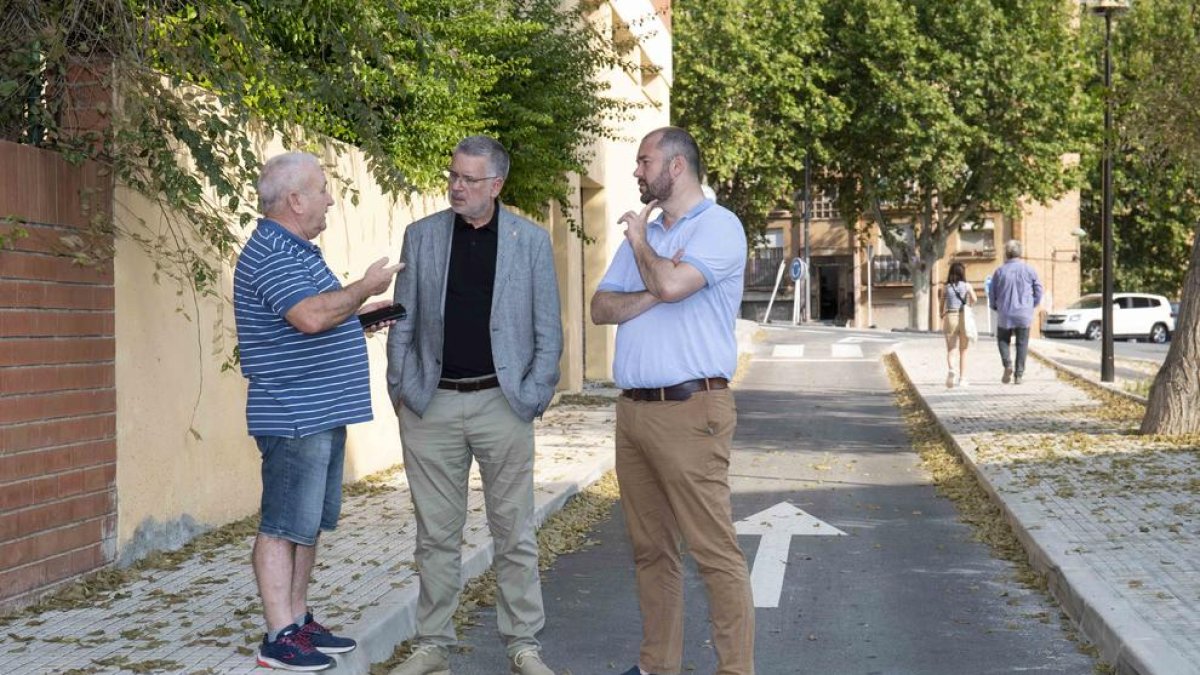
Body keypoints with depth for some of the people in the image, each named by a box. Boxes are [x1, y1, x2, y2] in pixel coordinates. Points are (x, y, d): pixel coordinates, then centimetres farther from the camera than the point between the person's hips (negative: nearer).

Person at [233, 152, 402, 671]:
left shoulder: (296, 251, 18)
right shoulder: (270, 254, -16)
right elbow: (310, 316, -29)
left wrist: (363, 312, 18)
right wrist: (365, 287, -16)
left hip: (322, 414, 11)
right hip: (293, 417, -11)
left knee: (309, 524, 15)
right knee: (283, 527, -5)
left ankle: (299, 620, 23)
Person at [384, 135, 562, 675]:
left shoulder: (531, 241, 2)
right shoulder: (421, 236, 6)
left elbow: (547, 331, 3)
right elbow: (403, 321, 9)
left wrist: (533, 397, -4)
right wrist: (400, 388, 2)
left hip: (502, 404, -1)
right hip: (431, 405, 1)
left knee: (514, 535, 4)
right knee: (436, 536, 8)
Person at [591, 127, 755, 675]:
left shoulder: (718, 226, -6)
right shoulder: (643, 232, 18)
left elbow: (673, 284, -23)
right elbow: (601, 308, 9)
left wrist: (641, 242, -4)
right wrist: (655, 293, -9)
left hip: (691, 409, -8)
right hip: (633, 408, 8)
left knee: (714, 552, -7)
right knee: (650, 548, 12)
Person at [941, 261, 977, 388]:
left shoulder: (947, 287, 7)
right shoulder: (967, 286, 3)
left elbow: (942, 305, 9)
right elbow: (973, 298, -13)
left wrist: (942, 317, 24)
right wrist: (970, 308, 5)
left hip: (950, 317, 0)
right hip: (964, 318, 0)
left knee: (950, 350, 3)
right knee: (963, 351, 11)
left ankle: (951, 369, -25)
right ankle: (962, 378, 11)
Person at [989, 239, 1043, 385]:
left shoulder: (999, 271, -3)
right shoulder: (1029, 270, -2)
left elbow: (992, 294, 1)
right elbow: (1038, 291, 1)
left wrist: (996, 307, 19)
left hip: (1005, 314, 0)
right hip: (1024, 314, 0)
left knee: (1003, 340, 17)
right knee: (1022, 344, 7)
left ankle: (1007, 363, -7)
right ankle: (1018, 374, 3)